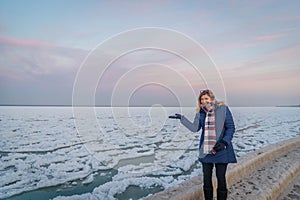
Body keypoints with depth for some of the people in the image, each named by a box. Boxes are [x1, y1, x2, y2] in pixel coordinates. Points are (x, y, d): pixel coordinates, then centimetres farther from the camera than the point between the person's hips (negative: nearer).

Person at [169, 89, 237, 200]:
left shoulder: (223, 109, -7)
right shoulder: (201, 112, 4)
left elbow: (231, 127, -5)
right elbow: (195, 128, 2)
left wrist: (224, 142, -16)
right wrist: (182, 118, 0)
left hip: (221, 150, -3)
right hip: (206, 150, 4)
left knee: (221, 177, 6)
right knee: (206, 178, 12)